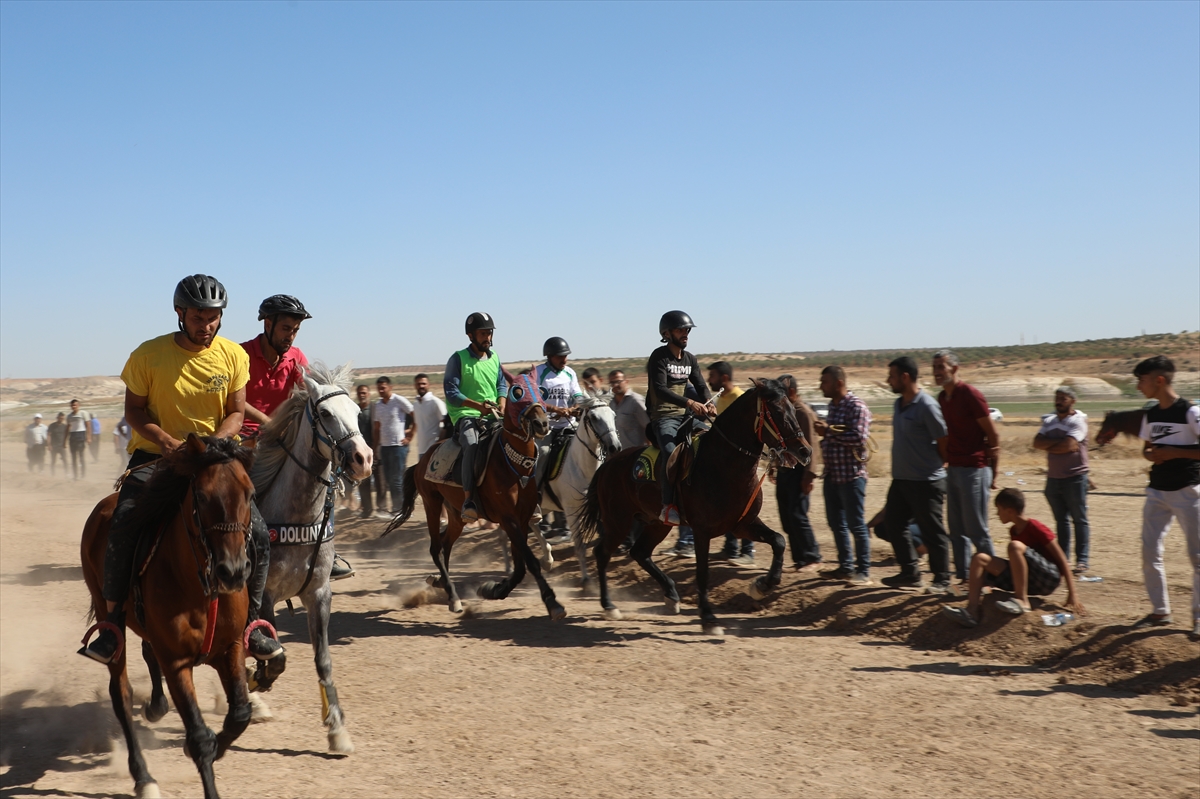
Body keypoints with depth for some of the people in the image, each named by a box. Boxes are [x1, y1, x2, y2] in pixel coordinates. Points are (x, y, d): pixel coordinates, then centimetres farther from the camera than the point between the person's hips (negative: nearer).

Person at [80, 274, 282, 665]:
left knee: (257, 533, -15)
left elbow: (235, 413, 1)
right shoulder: (149, 354, -8)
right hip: (155, 454, -1)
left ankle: (249, 621, 4)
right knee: (122, 525, -26)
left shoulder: (233, 356, -3)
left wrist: (215, 443, -20)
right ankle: (113, 620, -6)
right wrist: (166, 440, -20)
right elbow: (134, 409, -2)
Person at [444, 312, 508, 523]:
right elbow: (451, 392, -9)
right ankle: (468, 499, -35)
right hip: (466, 416, -6)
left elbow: (502, 384, 17)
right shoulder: (458, 359, -3)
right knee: (472, 444, -37)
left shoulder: (494, 358, 14)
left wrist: (502, 402, -6)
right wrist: (479, 405, -20)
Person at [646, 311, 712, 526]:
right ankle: (668, 507, -29)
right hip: (663, 418, -8)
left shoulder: (690, 359, 14)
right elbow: (660, 389, -20)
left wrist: (707, 404, -12)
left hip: (685, 416, 8)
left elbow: (701, 386, 11)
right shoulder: (659, 357, -8)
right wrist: (689, 402, -30)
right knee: (672, 453, -31)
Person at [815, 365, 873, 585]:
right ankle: (846, 566, 24)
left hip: (851, 475, -9)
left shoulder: (856, 406, -14)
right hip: (832, 474, 9)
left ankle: (863, 571, 7)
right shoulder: (833, 405, 13)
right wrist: (823, 432, 1)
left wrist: (829, 431, -19)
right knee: (836, 523, 13)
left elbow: (859, 437, -25)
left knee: (856, 525, -1)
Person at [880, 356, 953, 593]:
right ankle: (910, 573, 25)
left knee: (932, 532, 0)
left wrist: (933, 467, 0)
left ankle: (942, 580, 13)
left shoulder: (927, 406, -17)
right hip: (900, 479, 9)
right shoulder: (898, 404, 10)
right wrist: (898, 470, 12)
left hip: (926, 482, -9)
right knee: (894, 523, 13)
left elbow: (944, 444, -13)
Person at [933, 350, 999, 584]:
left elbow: (993, 435, -10)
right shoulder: (942, 398, 11)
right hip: (953, 469, 8)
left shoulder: (971, 395, -12)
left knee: (976, 529, -3)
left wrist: (993, 472, -9)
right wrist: (945, 463, 11)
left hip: (974, 470, -8)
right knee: (956, 529, 11)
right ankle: (963, 575, 18)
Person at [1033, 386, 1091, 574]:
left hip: (1074, 478, -6)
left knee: (1079, 519, -1)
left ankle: (1082, 560, 0)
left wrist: (1048, 446, -6)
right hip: (1053, 478, 6)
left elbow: (1068, 445, -21)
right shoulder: (1049, 421, 13)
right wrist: (1058, 443, -12)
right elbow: (1037, 442, -1)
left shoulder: (1078, 421, -7)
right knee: (1061, 520, 12)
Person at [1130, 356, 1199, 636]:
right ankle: (1160, 611, 17)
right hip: (1157, 492, 7)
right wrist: (1151, 454, -3)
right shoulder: (1150, 415, 8)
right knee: (1150, 553, 5)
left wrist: (1173, 453, -20)